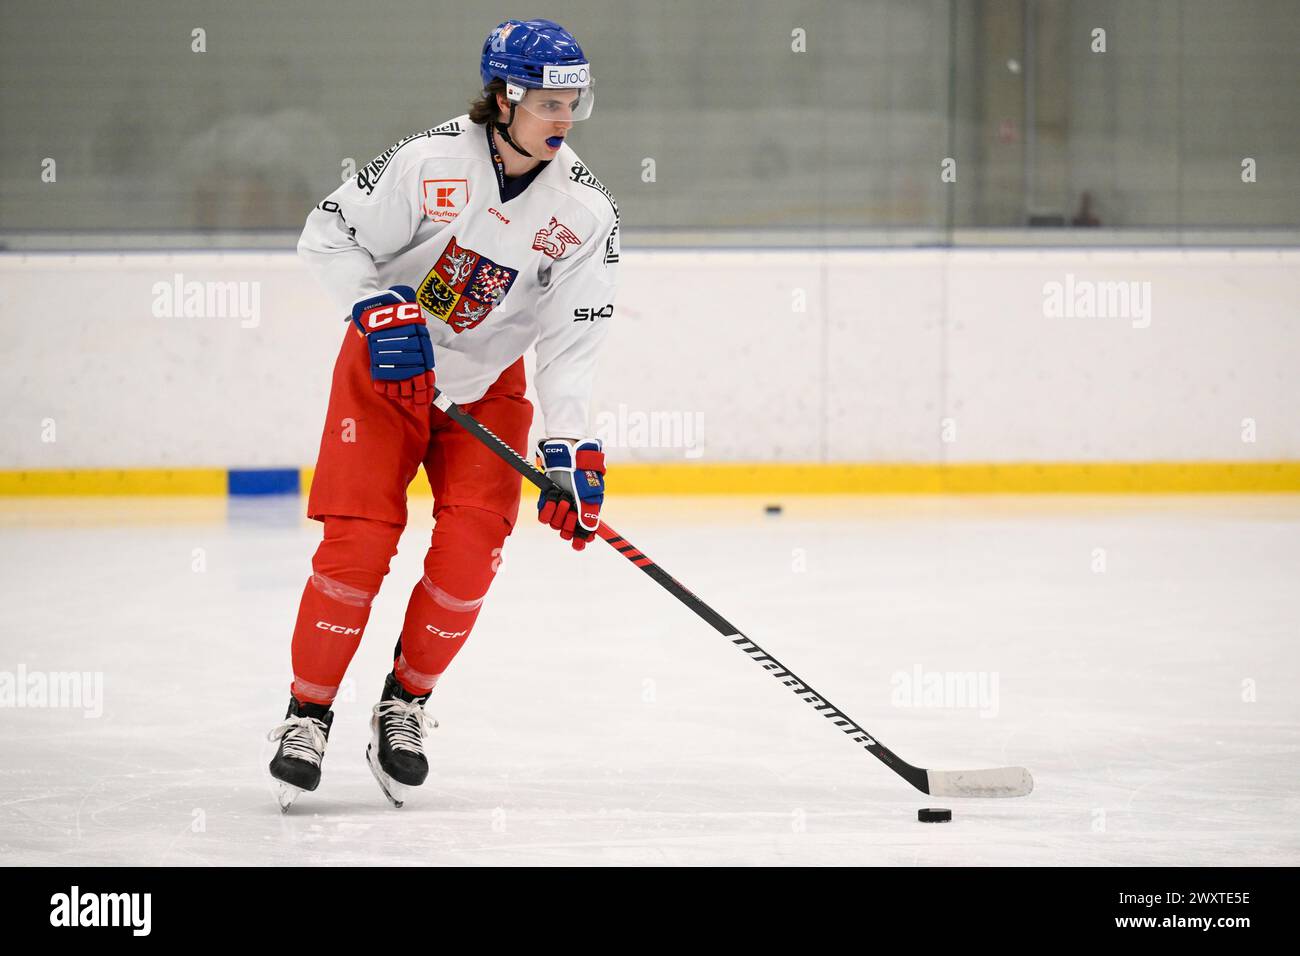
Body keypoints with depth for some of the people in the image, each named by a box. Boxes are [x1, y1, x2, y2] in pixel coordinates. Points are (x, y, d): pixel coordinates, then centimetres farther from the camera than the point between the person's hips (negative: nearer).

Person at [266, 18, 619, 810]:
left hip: (489, 384, 2)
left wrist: (570, 446, -18)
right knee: (358, 541, -12)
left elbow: (574, 338, -10)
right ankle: (309, 712, 1)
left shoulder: (587, 211, -11)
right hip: (387, 367, -2)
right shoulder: (431, 161, -19)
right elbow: (331, 235, -10)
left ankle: (407, 702, 8)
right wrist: (379, 309, -23)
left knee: (470, 549, -12)